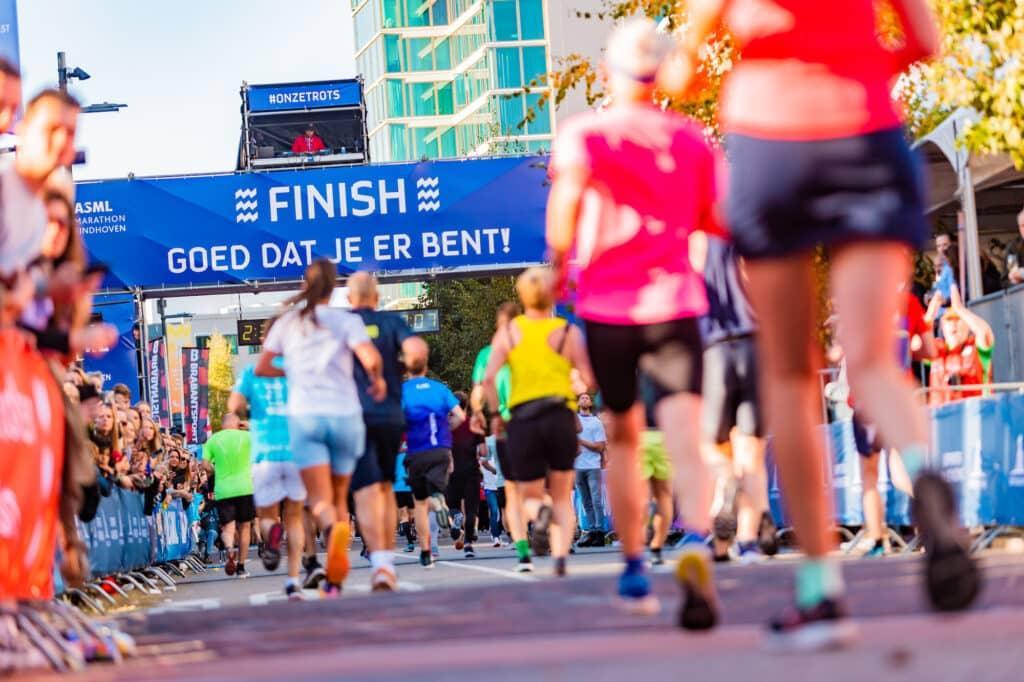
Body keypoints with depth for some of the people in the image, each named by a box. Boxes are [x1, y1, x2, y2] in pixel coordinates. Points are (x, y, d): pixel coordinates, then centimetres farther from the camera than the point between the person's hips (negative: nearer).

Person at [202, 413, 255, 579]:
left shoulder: (212, 440, 4)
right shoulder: (246, 436, 1)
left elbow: (205, 464, -3)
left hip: (222, 490, 0)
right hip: (245, 488, 0)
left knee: (227, 527, 2)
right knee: (244, 527, 11)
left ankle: (229, 548, -31)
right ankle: (241, 567, 14)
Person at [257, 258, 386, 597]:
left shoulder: (287, 322, 9)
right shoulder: (346, 321, 2)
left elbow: (261, 368, 9)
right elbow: (370, 358, -15)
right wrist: (378, 380, 6)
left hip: (304, 415, 0)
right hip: (345, 414, 0)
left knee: (319, 498, -8)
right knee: (339, 496, 14)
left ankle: (333, 529, -45)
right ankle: (335, 580, 10)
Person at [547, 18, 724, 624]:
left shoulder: (583, 135, -1)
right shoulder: (692, 139, 7)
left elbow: (567, 195, -16)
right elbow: (717, 221, 11)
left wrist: (559, 261, 0)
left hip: (606, 305, 0)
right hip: (676, 301, 0)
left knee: (624, 435, 18)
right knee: (685, 439, -12)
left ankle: (634, 570, 24)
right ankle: (696, 545, -39)